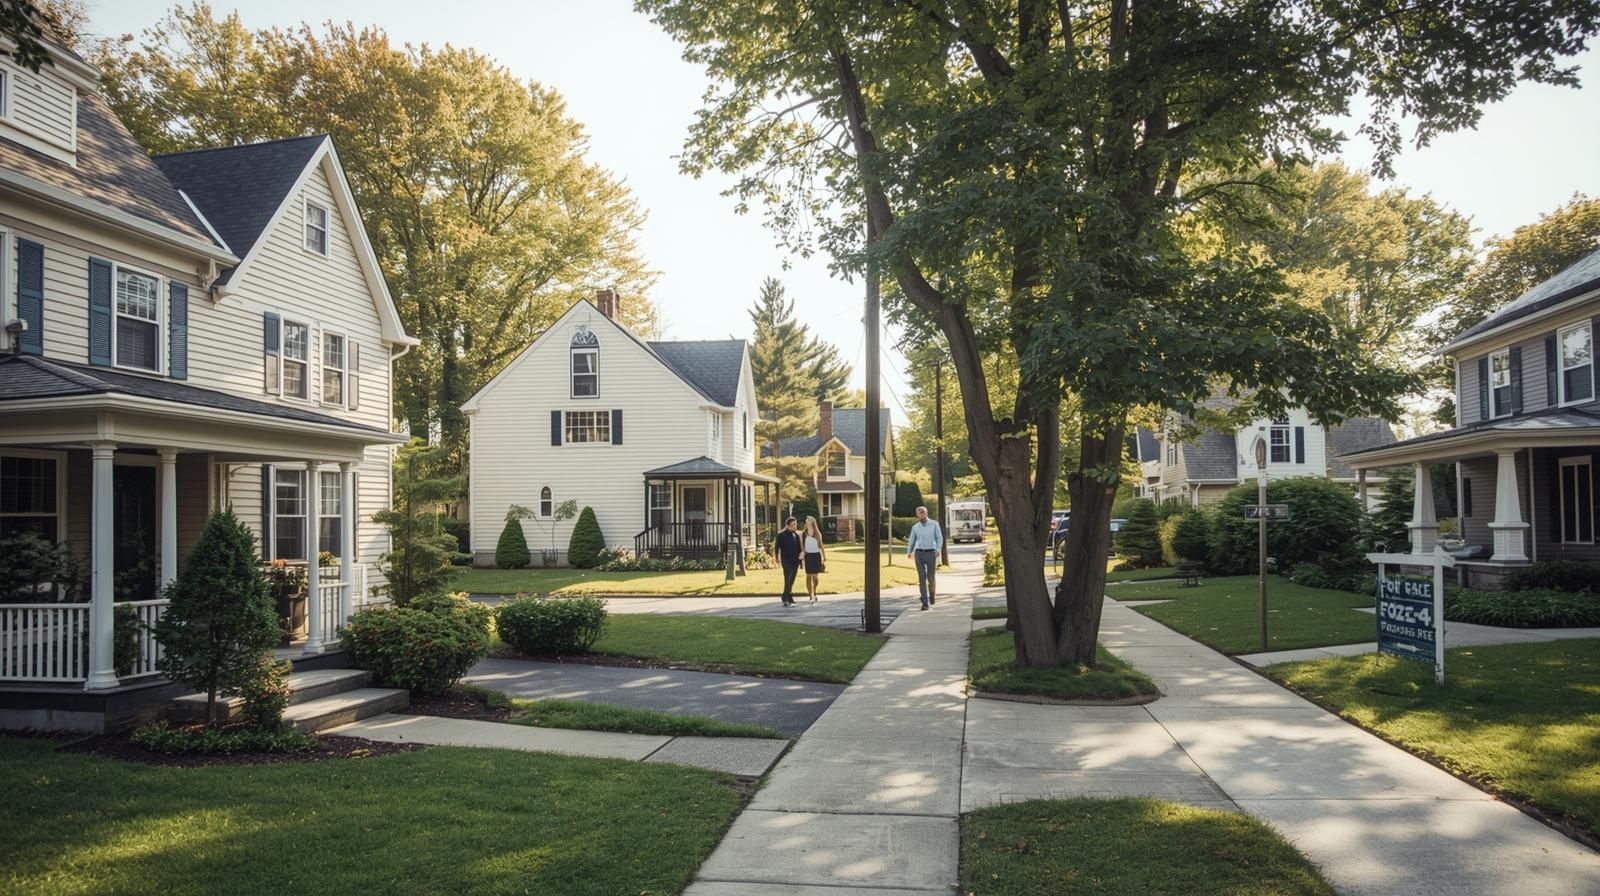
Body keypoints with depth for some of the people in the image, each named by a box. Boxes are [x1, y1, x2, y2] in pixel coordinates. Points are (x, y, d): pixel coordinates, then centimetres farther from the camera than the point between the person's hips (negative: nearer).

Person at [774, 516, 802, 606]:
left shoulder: (796, 535, 10)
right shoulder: (781, 535, -4)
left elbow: (799, 549, 14)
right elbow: (777, 547, -3)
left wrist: (800, 561, 13)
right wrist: (777, 559, -9)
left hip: (795, 561, 5)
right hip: (786, 561, -5)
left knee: (791, 582, 10)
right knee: (788, 581, -10)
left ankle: (785, 599, 22)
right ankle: (789, 600, -9)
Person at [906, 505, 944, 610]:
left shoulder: (934, 524, 3)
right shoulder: (915, 527, 9)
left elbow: (940, 538, 1)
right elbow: (911, 540, 15)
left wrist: (938, 550, -14)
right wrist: (909, 552, -1)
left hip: (931, 553, -1)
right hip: (919, 553, 2)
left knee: (930, 577, 1)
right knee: (922, 578, -6)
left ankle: (931, 595, 33)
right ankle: (925, 603, -5)